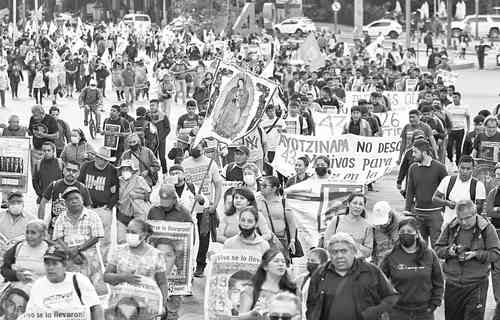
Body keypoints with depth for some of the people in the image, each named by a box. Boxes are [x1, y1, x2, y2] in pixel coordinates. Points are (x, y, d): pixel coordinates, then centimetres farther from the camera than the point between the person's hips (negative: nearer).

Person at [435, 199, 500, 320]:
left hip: (476, 284, -3)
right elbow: (438, 248, 7)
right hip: (453, 282, 4)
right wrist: (449, 251, -15)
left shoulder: (486, 228, -8)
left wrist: (476, 254, -22)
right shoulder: (451, 227, 1)